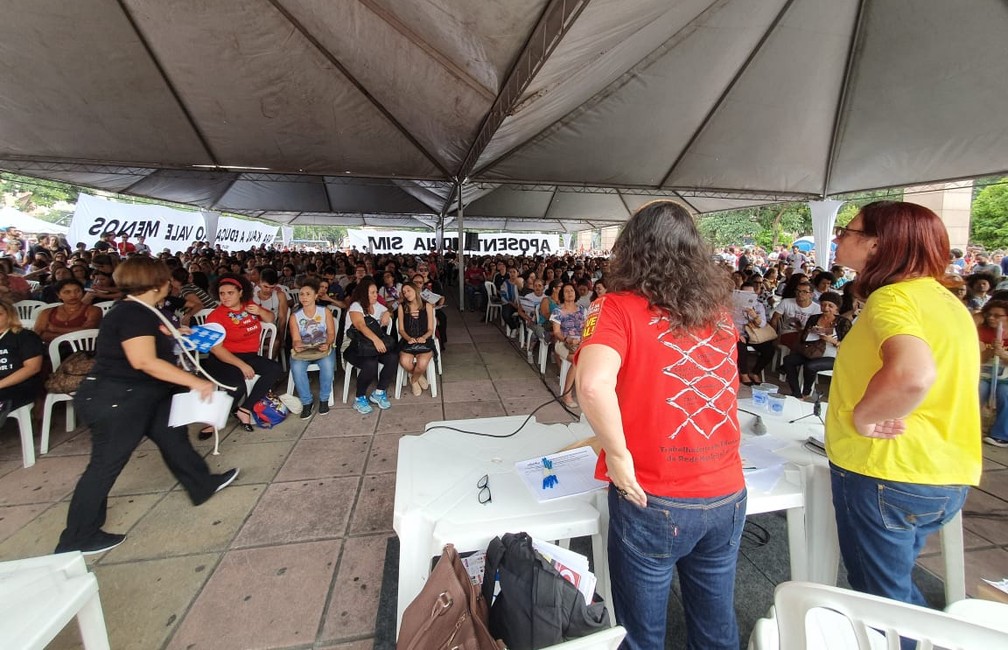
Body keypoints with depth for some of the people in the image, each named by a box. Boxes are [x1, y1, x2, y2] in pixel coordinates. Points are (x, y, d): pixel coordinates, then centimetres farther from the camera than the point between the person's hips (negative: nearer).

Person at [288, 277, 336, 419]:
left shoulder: (325, 312, 2)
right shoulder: (295, 316, 3)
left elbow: (331, 333, -2)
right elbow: (296, 340, -3)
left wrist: (327, 344, -24)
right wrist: (296, 346, -27)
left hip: (323, 349, -1)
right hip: (302, 350, 1)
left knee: (328, 364, -34)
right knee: (296, 367, -32)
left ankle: (324, 399, -12)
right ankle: (306, 402, -14)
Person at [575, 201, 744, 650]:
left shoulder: (619, 307, -15)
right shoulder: (719, 310, 3)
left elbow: (593, 384, -34)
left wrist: (618, 454, -17)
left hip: (654, 501, -5)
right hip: (727, 496, 6)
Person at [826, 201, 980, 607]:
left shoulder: (891, 297, -18)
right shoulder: (946, 300, 11)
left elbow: (913, 375, -35)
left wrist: (861, 416, -22)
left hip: (884, 473, -9)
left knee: (881, 599, 12)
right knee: (895, 583, 28)